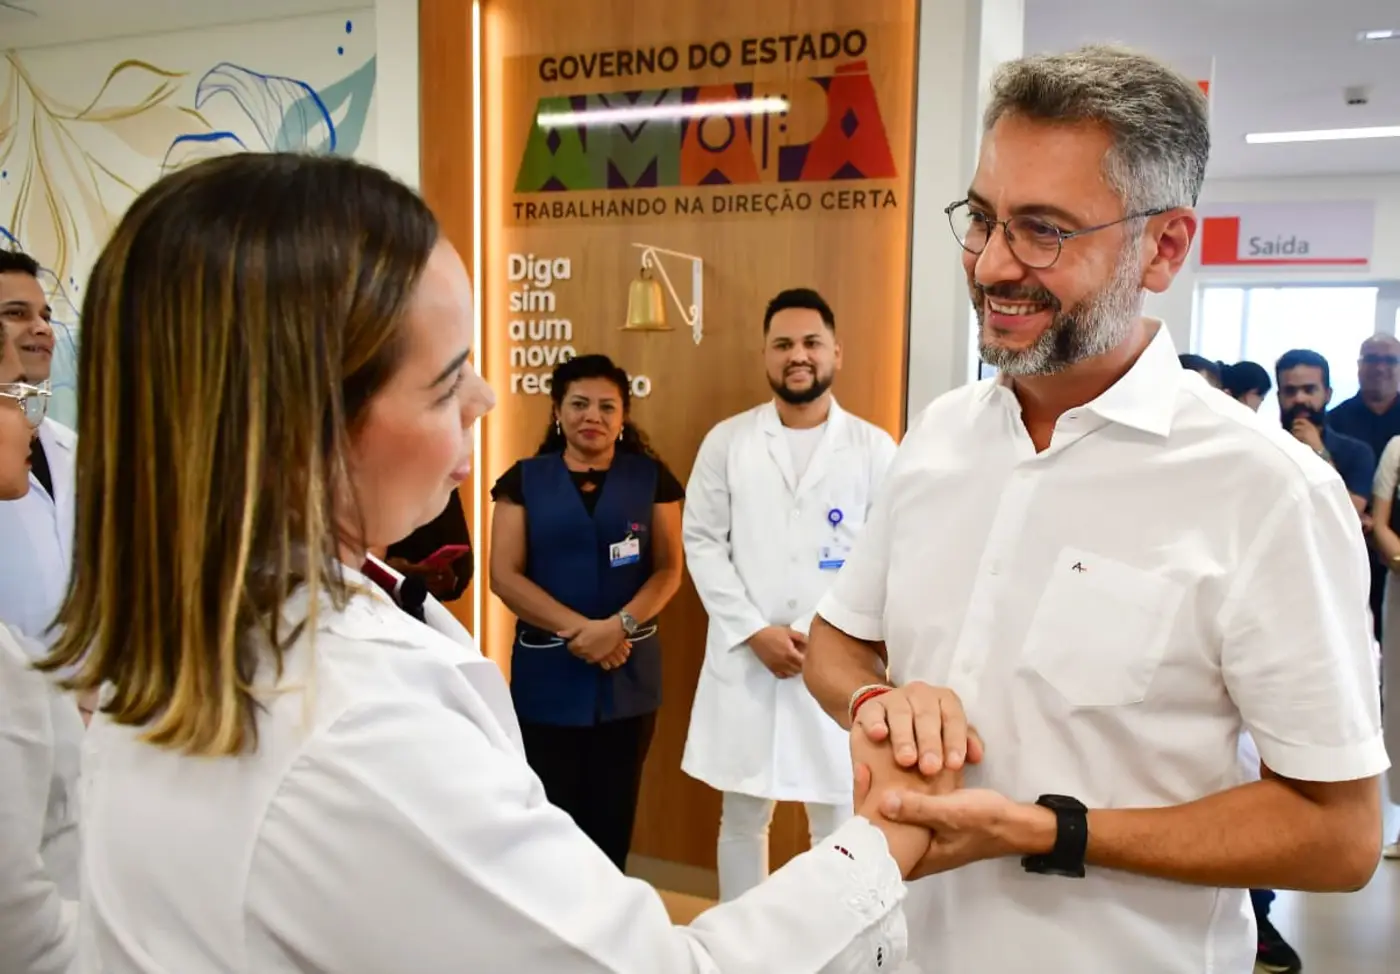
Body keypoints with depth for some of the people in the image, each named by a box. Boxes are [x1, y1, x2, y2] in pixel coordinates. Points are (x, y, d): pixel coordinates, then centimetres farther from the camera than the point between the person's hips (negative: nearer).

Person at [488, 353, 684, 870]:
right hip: (547, 674, 0)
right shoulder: (524, 479, 3)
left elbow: (669, 568, 1)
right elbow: (504, 575, -4)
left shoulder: (651, 477, 5)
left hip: (628, 675, 1)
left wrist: (619, 625, -16)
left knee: (612, 818, 8)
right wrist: (579, 629, -15)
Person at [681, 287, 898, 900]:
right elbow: (703, 544, 1)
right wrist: (755, 631, -9)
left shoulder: (873, 447, 2)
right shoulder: (727, 441, 3)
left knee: (839, 823, 8)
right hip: (745, 661, 1)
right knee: (742, 819, 12)